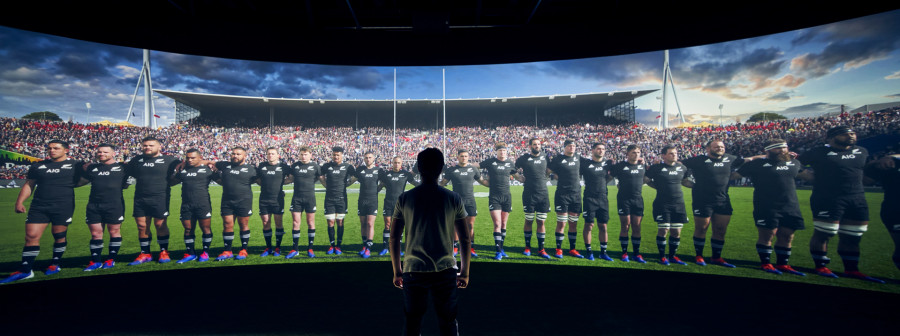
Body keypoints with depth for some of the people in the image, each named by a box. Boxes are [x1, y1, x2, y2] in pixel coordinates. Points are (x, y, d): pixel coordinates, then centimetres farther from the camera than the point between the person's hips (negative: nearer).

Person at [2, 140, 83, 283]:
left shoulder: (75, 165, 3)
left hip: (63, 207, -3)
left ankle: (55, 264, 23)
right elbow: (29, 185, 14)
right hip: (38, 207, 3)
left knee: (59, 236, 5)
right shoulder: (38, 166, 13)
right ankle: (25, 270, 4)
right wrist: (19, 202, 6)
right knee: (31, 236, -3)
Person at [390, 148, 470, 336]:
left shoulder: (404, 199, 0)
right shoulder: (454, 199, -1)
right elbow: (465, 240, 1)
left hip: (413, 271, 1)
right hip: (445, 272, 0)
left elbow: (393, 238, 3)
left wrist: (397, 272, 13)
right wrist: (465, 273, 11)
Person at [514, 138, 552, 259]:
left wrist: (548, 176, 9)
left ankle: (541, 249, 13)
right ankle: (527, 247, 20)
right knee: (528, 221, 6)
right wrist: (518, 176, -2)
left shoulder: (545, 156, 7)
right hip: (529, 195, -2)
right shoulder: (524, 158, -2)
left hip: (543, 194, 2)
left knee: (541, 222, 5)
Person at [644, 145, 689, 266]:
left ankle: (672, 256, 23)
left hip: (679, 204, 5)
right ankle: (662, 256, 10)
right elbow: (646, 179, 4)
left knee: (676, 232, 6)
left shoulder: (682, 167, 10)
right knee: (663, 230, -6)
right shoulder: (656, 168, -4)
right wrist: (660, 187, 2)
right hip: (662, 204, -4)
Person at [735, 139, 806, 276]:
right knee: (767, 235, -3)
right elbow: (735, 175, -1)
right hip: (767, 207, -6)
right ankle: (765, 263, 10)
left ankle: (782, 264, 21)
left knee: (787, 236, 9)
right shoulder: (758, 164, -4)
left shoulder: (794, 163, 15)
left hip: (791, 207, 6)